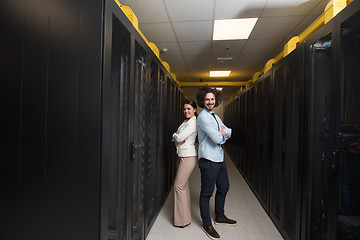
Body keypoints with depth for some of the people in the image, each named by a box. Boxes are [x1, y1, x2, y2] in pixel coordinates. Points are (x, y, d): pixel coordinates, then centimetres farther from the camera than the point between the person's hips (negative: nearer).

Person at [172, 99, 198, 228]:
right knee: (184, 184, 17)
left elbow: (178, 137, -22)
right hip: (183, 156, 9)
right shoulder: (185, 121, 13)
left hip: (188, 157, -9)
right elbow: (175, 136, 13)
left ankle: (183, 219, 12)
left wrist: (176, 136, 0)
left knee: (179, 185, -3)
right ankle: (186, 211, 33)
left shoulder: (193, 123, -16)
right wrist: (177, 138, -8)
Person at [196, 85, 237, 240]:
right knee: (207, 192, 4)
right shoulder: (203, 116, -14)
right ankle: (206, 224, 24)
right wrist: (222, 133, 0)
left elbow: (229, 132, 11)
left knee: (223, 187, 21)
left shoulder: (215, 116, 16)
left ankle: (220, 217, 41)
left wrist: (220, 133, -9)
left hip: (219, 158, 10)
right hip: (208, 159, -10)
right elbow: (217, 139, -21)